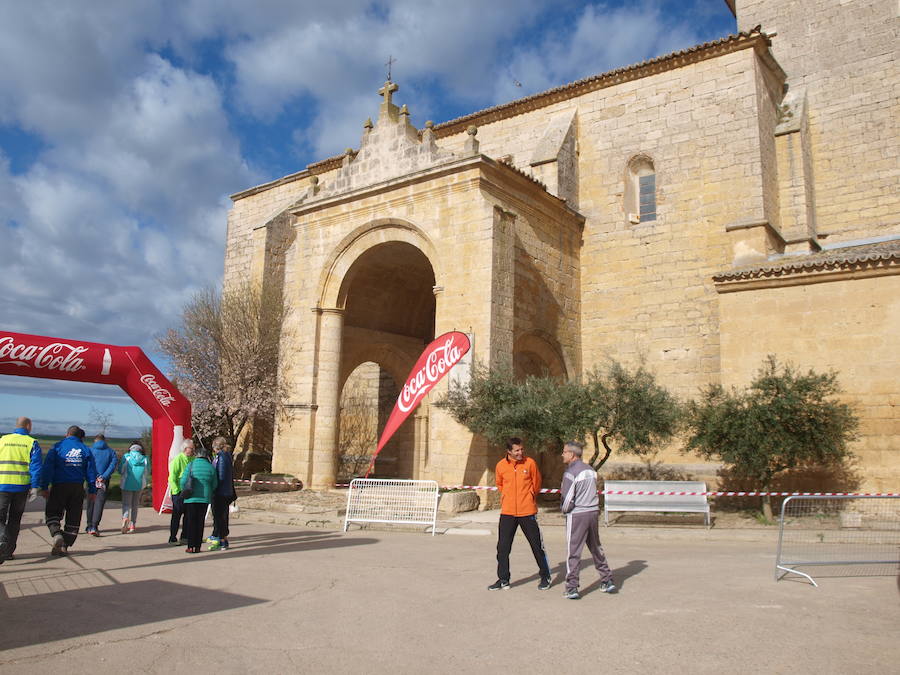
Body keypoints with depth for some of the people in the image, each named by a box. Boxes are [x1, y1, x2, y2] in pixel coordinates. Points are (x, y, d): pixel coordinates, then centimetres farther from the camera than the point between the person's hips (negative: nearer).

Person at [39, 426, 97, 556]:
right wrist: (92, 490, 10)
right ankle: (64, 546, 9)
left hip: (59, 486, -2)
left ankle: (56, 534, -12)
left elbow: (47, 468, -5)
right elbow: (91, 471, 6)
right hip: (78, 488, 2)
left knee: (52, 513, 13)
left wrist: (44, 487, -3)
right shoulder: (86, 450, 7)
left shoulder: (57, 447, 2)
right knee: (73, 518, 10)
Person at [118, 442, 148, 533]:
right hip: (139, 485, 2)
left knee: (126, 503, 4)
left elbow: (120, 471, 3)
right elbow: (145, 474, 6)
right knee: (135, 505, 13)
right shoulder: (144, 459, 1)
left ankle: (125, 518, -26)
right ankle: (132, 526, 13)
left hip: (127, 484, -2)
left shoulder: (126, 457, -2)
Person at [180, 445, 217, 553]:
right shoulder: (210, 467, 0)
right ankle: (198, 546, 9)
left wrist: (184, 492, 12)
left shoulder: (191, 465, -5)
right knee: (200, 522, 8)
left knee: (191, 521, 5)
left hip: (191, 498, -1)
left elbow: (183, 481, -6)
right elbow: (215, 485, 4)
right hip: (205, 499, 2)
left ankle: (191, 546, 4)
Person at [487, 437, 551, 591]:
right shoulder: (501, 465, -2)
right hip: (507, 512, 2)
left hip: (527, 511, -2)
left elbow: (536, 484, 7)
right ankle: (503, 580, 18)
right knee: (503, 547, 4)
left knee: (537, 545, 7)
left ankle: (545, 577, 24)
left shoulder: (530, 463, -7)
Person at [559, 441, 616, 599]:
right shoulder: (590, 469, 8)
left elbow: (567, 499, -15)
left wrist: (563, 509, 3)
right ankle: (607, 581, 26)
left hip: (576, 515, -7)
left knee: (573, 552, 0)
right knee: (596, 548, 20)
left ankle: (572, 588, 2)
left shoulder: (570, 472, -15)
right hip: (593, 512, 7)